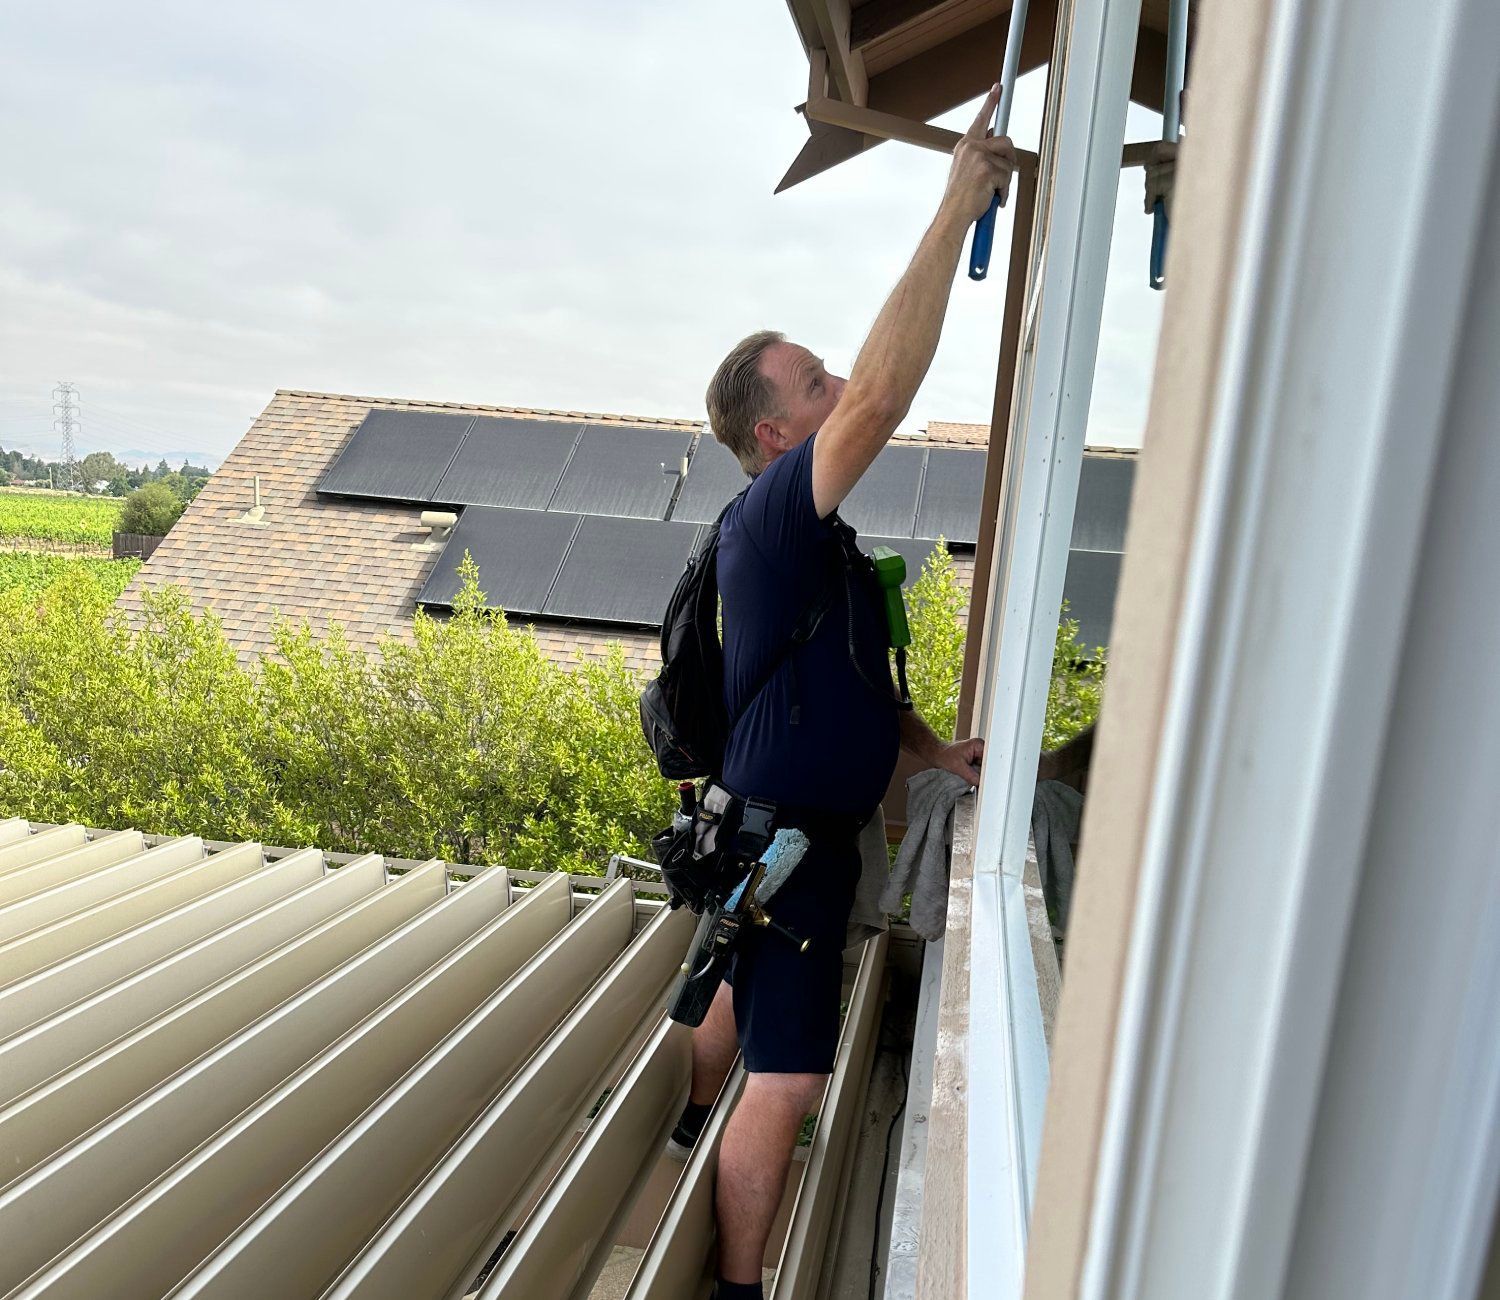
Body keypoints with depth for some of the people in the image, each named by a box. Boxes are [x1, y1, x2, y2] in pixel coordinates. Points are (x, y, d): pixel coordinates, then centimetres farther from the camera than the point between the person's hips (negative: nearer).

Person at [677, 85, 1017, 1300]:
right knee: (787, 1076, -2)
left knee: (742, 991, 28)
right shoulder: (774, 512, -20)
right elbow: (883, 397, -35)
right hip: (788, 834, -10)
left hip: (780, 822, 10)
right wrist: (956, 212, -29)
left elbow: (848, 674, 18)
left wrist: (935, 749, 6)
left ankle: (687, 1142, 52)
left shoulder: (807, 538, 11)